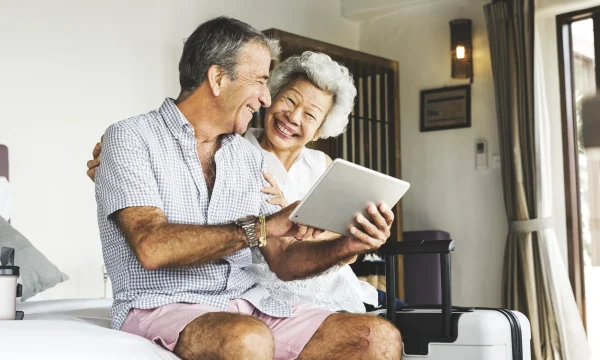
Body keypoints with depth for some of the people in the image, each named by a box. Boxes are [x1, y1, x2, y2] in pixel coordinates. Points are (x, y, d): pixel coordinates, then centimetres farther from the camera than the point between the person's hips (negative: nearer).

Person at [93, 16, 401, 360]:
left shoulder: (250, 158, 15)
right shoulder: (130, 137, -3)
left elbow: (283, 260, 12)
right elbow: (152, 247, -18)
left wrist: (348, 246, -7)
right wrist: (259, 228, -17)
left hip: (248, 304, 6)